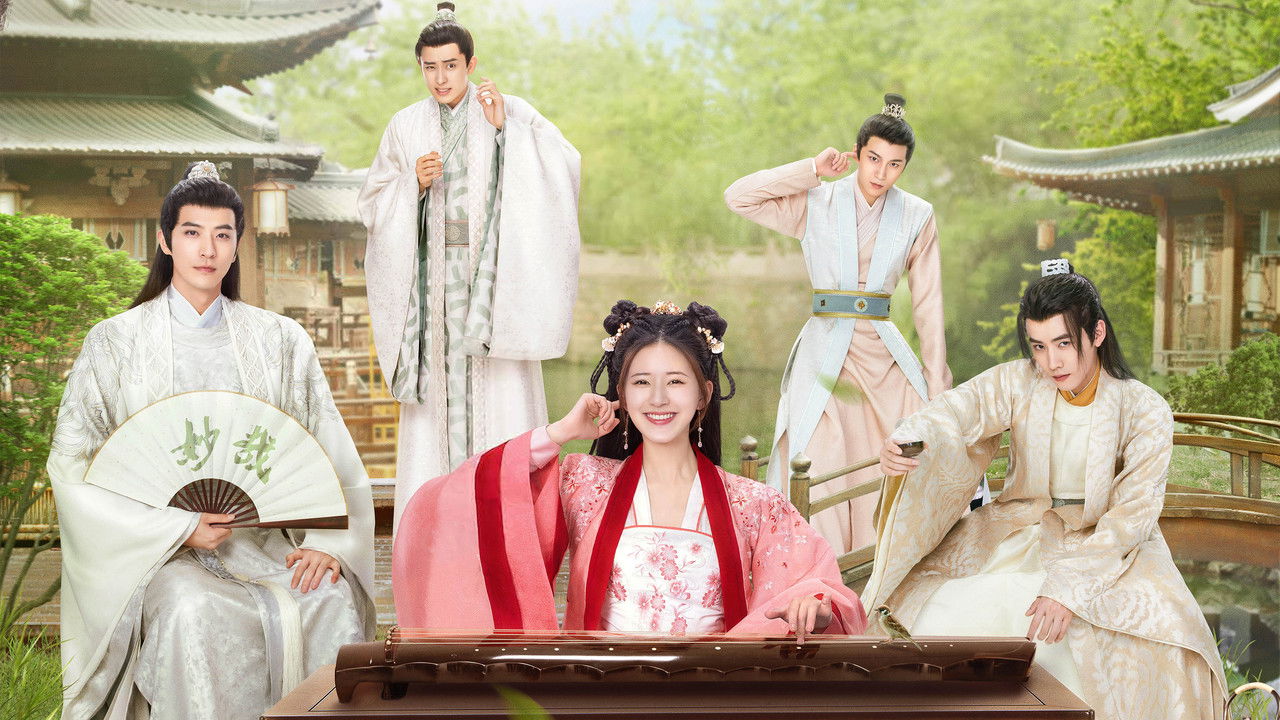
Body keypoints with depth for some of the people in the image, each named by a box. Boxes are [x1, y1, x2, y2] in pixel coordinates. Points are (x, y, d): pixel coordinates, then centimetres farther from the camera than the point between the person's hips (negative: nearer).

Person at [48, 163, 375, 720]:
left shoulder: (281, 341, 13)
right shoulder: (115, 342, 6)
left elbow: (332, 454, 7)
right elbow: (72, 465, -1)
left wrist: (327, 543, -12)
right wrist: (180, 527, -13)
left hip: (266, 543, 2)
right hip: (159, 551, -2)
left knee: (332, 601, -28)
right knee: (193, 610, -35)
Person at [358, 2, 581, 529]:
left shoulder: (510, 112, 1)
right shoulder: (407, 126, 9)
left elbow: (563, 165, -12)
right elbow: (372, 203, 9)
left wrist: (506, 129, -20)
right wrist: (414, 184, -9)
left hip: (490, 279, -2)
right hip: (433, 279, 2)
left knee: (501, 402, -4)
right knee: (438, 393, 1)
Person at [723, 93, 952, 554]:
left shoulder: (917, 217, 7)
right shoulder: (815, 204, 3)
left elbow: (928, 304, 8)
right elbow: (737, 197, -8)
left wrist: (937, 384, 5)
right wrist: (812, 169, -7)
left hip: (885, 359, 2)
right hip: (825, 354, -2)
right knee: (819, 480, -8)